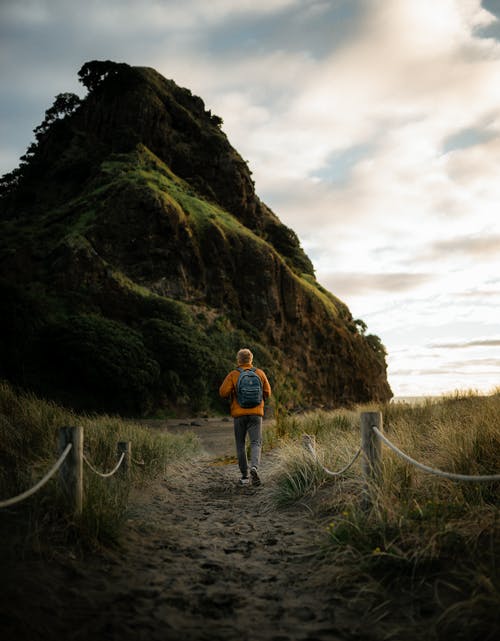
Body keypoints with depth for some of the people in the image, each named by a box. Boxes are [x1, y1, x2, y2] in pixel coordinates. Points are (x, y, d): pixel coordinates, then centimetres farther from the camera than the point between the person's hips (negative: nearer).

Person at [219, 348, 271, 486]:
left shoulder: (233, 375, -3)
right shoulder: (260, 373, 4)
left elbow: (223, 392, -9)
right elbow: (267, 393, 8)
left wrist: (231, 396, 13)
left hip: (239, 414, -1)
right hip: (256, 413, 1)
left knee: (240, 444, 9)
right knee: (256, 443, 0)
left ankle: (244, 476, 9)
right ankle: (254, 467, -27)